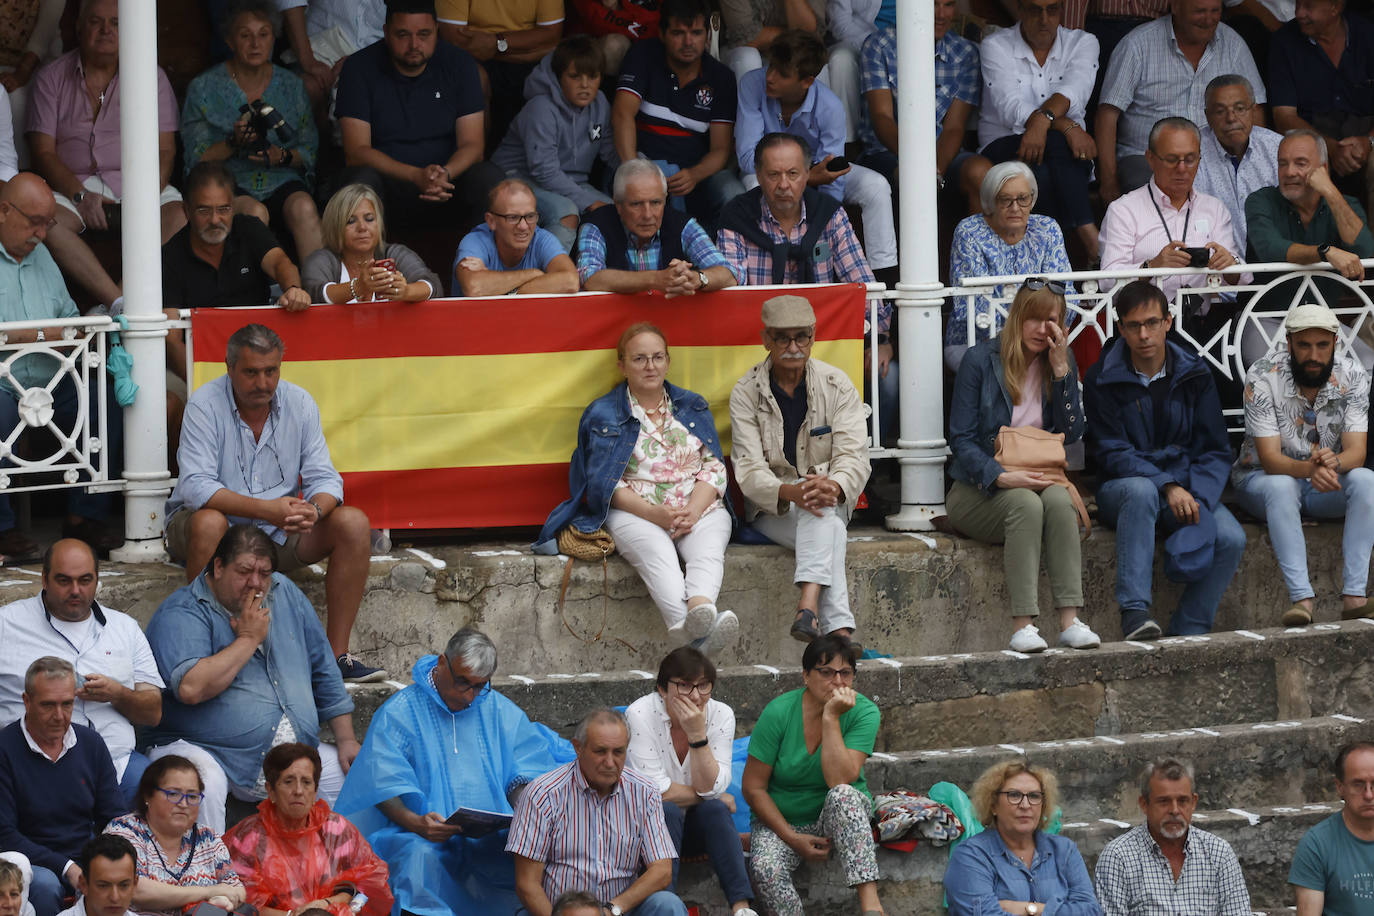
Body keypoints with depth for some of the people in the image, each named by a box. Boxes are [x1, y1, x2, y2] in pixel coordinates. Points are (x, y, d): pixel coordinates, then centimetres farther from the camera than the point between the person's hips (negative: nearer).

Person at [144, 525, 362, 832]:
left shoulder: (285, 594, 12)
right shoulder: (180, 614, -9)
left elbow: (324, 674, 20)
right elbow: (191, 688, -27)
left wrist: (346, 740, 13)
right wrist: (248, 638, -15)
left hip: (290, 757, 6)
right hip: (206, 750, -6)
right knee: (201, 784, -37)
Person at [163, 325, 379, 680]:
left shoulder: (299, 403, -1)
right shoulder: (205, 404, -14)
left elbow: (324, 478, -3)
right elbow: (196, 485, -25)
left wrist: (313, 510, -29)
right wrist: (267, 509, -36)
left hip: (279, 533, 4)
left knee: (354, 523, -16)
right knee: (209, 522, -38)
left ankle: (336, 651, -13)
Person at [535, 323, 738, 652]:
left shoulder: (694, 407, 19)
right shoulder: (603, 414, 10)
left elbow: (714, 468, 11)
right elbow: (604, 483, 1)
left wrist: (693, 511, -10)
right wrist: (654, 514, -15)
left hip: (699, 508, 3)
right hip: (635, 512, -3)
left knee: (707, 547, -35)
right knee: (655, 551, -38)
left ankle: (701, 608, -68)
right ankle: (691, 627, -66)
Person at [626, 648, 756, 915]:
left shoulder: (721, 715, -8)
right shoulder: (640, 715, -18)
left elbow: (711, 789, -17)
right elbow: (654, 791, -22)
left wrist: (698, 734, -28)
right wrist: (717, 798, -13)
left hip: (695, 826, 3)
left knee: (714, 810, -28)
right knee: (668, 811, -33)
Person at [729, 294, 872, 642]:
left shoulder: (837, 385, 0)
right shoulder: (746, 392, -3)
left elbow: (853, 457, -10)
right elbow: (750, 469, -14)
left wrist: (833, 487, -35)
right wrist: (790, 492, -36)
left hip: (832, 502, 1)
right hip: (770, 508, -1)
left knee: (821, 509, -37)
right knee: (829, 532, -35)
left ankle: (808, 607, -57)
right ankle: (839, 629, -51)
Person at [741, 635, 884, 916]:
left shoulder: (863, 711, -11)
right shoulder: (779, 713, -13)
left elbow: (840, 780, -24)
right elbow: (753, 788, -8)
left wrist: (831, 718, -26)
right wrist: (793, 838, -15)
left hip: (840, 818, 0)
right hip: (780, 820, 0)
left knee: (842, 795, -36)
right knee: (766, 869, -34)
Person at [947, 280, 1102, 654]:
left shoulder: (1061, 361, 10)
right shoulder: (981, 359, -2)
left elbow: (1072, 435, 2)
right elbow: (961, 440, -6)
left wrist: (1061, 370, -6)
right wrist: (1001, 477, -22)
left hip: (1038, 479, 3)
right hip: (980, 489, -3)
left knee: (1059, 500, -32)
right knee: (1027, 505, -35)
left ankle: (1070, 619, -39)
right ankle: (1022, 624, -40)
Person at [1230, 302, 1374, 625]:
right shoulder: (1262, 377, -19)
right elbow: (1270, 459, -24)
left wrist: (1334, 462, -43)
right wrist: (1309, 469, -46)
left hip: (1327, 482, 3)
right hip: (1263, 478, -3)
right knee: (1281, 486, -37)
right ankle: (1301, 599, -44)